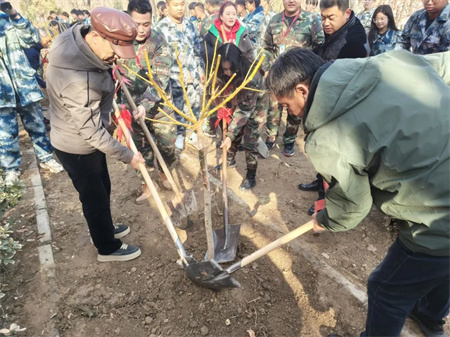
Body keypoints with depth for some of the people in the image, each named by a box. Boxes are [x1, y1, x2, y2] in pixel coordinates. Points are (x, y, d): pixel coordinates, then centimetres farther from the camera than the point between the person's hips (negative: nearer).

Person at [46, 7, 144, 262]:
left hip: (86, 139, 9)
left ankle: (106, 229, 50)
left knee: (102, 189, 25)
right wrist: (127, 155, -17)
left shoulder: (79, 35, -10)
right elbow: (92, 132, -28)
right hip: (77, 147, -9)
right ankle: (108, 248, 35)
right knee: (95, 198, 11)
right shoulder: (79, 80, -38)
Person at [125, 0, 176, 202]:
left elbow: (161, 79, -21)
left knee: (168, 145, 7)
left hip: (159, 105, -1)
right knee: (141, 148, 11)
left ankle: (163, 172, 37)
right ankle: (147, 184, 30)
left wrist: (146, 103, -31)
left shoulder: (159, 41, -13)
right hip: (134, 105, 2)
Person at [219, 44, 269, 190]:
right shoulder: (224, 73, -21)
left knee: (249, 142, -3)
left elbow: (245, 109, -34)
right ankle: (230, 160, 39)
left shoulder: (252, 77, -37)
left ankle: (251, 177, 12)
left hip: (256, 107, -5)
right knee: (234, 134, 13)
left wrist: (230, 134, -35)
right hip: (238, 103, 5)